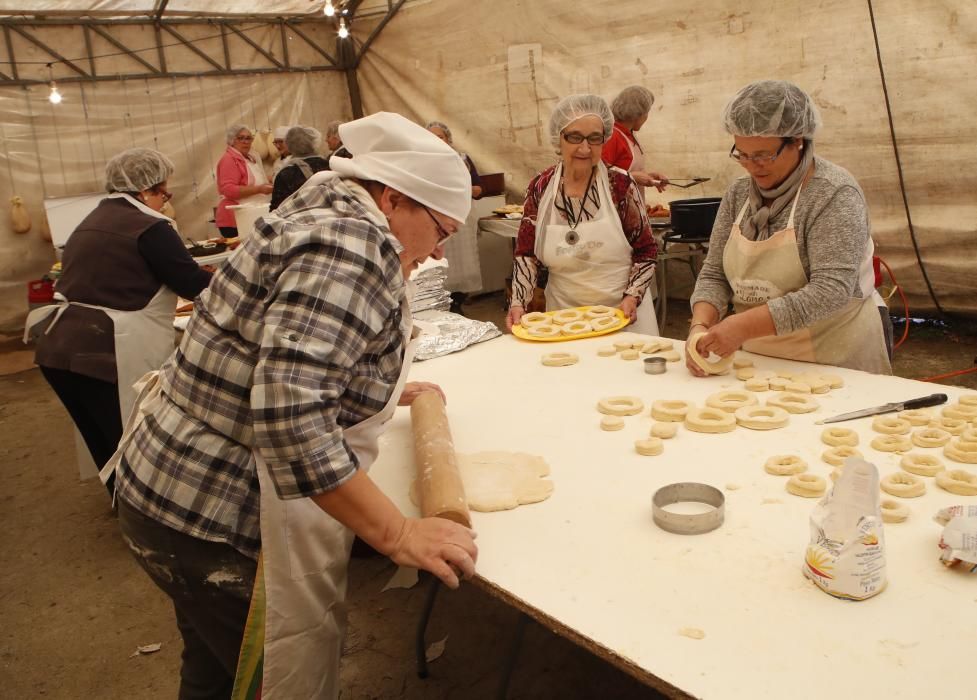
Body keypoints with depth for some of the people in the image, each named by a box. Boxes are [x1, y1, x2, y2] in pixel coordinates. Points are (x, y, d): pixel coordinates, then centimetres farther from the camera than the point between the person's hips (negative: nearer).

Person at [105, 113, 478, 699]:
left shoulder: (325, 216, 9)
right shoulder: (360, 243, -21)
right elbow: (291, 413, -33)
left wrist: (388, 392, 24)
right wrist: (398, 534, -28)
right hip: (217, 520, -10)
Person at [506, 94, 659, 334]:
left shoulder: (620, 184, -8)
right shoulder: (540, 188, -3)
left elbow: (645, 251, -2)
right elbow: (526, 254, 3)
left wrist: (632, 297, -15)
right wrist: (518, 303, -10)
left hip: (622, 315, -1)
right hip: (564, 317, 2)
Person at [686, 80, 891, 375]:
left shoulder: (834, 194, -14)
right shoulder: (738, 193, 3)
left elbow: (831, 291, -22)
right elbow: (714, 274, 3)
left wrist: (744, 326, -30)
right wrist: (701, 325, -16)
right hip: (758, 364, 3)